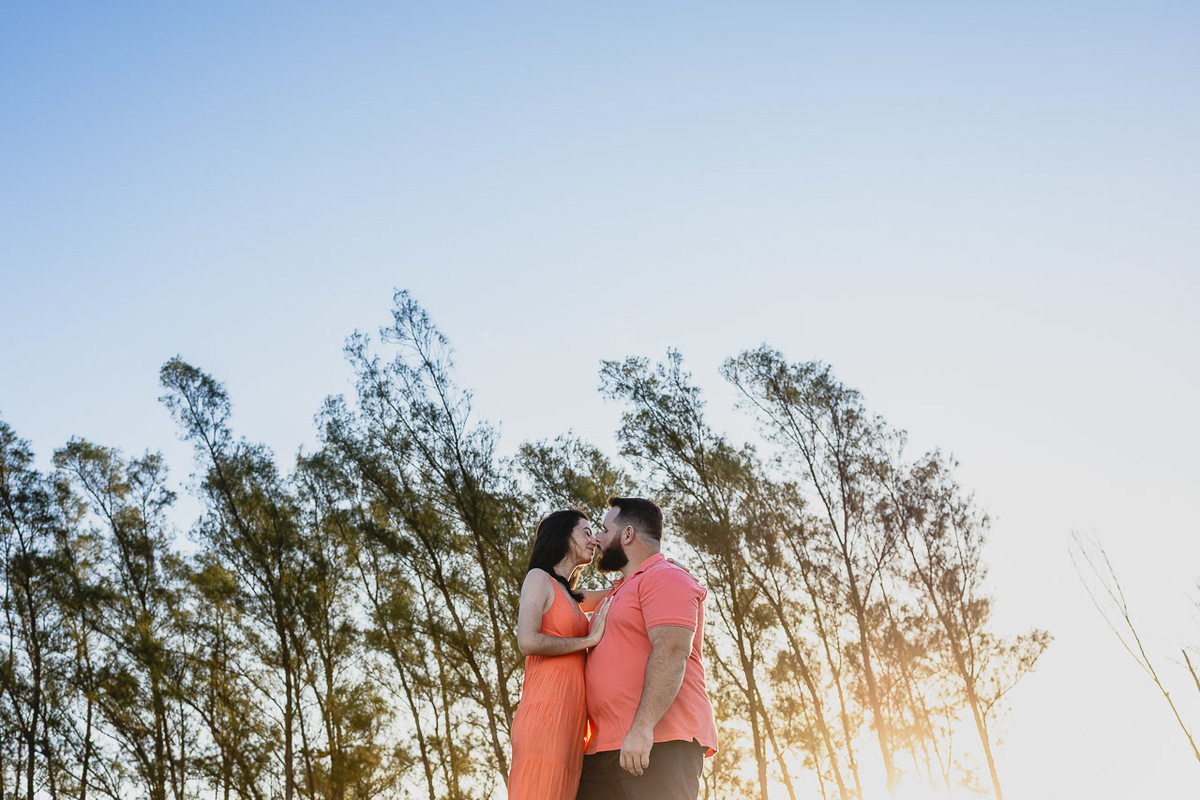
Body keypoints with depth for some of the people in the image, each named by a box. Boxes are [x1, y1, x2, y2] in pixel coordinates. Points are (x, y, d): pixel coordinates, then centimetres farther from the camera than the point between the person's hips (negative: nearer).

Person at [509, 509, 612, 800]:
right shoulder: (539, 578, 4)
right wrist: (590, 639, -2)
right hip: (546, 713, -7)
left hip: (571, 722, 8)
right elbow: (528, 642, -10)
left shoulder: (571, 598, 27)